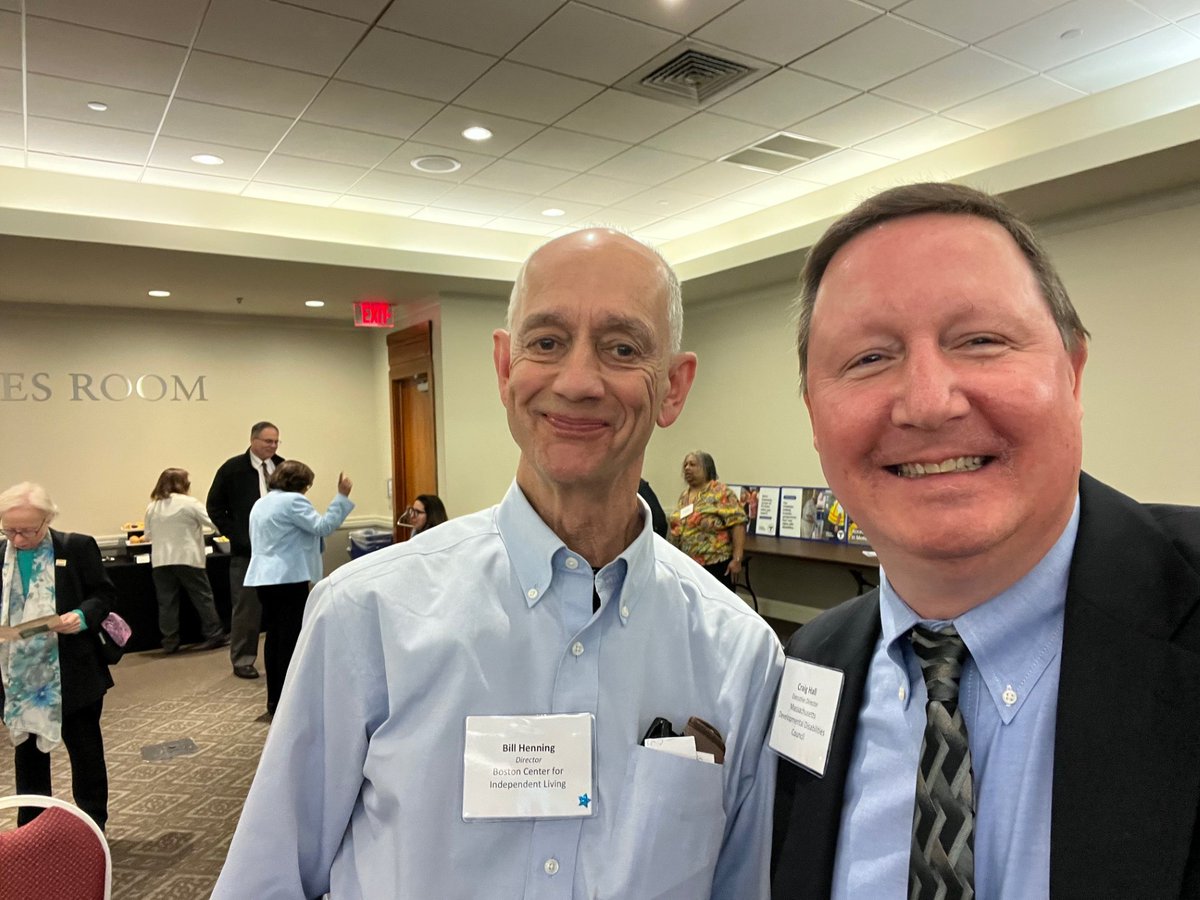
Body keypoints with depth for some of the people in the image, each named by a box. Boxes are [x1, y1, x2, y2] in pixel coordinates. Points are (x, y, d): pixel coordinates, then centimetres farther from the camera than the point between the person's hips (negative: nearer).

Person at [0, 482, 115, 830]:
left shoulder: (78, 547, -8)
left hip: (73, 676, -3)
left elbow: (104, 594, -4)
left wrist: (83, 616, -22)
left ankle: (93, 825, 25)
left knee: (85, 750, 10)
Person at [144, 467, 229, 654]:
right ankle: (214, 635, 8)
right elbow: (213, 522, -7)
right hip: (187, 559, -4)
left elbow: (149, 535, 14)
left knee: (167, 602, 7)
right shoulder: (189, 503, -8)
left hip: (160, 561, 4)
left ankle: (170, 642, 9)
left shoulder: (152, 507, 7)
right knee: (203, 597, 5)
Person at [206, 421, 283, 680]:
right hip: (247, 550, -3)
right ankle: (242, 660, 16)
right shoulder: (233, 469, -5)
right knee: (246, 606, 4)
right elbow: (214, 507, 0)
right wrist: (237, 536, -6)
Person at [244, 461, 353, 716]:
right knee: (292, 638, -4)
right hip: (289, 578, -9)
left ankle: (275, 700, 18)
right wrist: (341, 496, -17)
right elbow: (323, 527, -18)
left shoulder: (260, 504, 18)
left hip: (264, 577, 9)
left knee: (274, 637, 12)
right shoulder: (293, 501, -11)